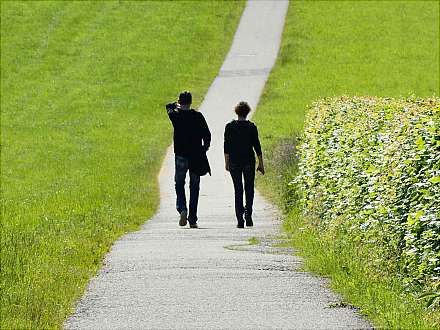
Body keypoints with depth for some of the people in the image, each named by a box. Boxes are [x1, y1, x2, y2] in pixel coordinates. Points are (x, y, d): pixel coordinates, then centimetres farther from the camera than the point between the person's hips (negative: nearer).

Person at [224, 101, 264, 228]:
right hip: (249, 161, -1)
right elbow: (257, 146, -3)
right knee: (249, 189, 12)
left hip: (234, 162, 1)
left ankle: (240, 220, 1)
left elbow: (227, 146, 1)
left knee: (238, 190, 6)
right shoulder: (252, 127, -4)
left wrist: (227, 162, 9)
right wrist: (261, 164, 2)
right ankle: (248, 213, -9)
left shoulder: (230, 126, 0)